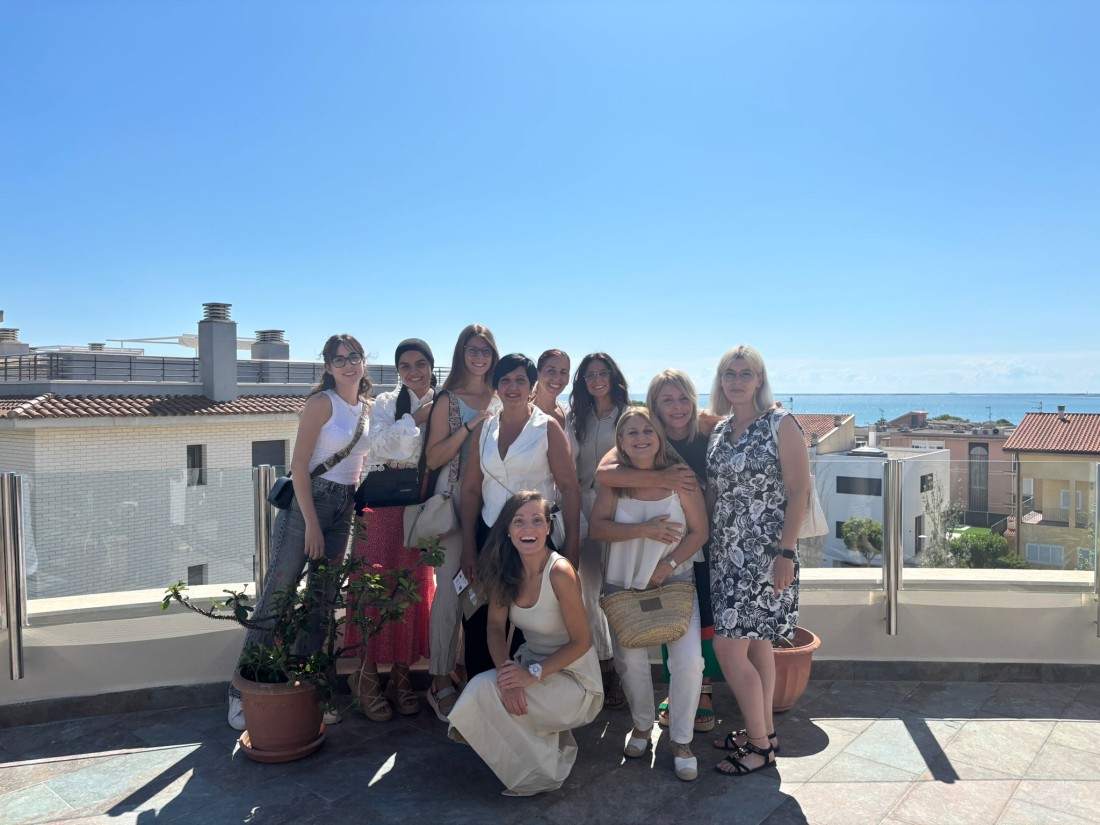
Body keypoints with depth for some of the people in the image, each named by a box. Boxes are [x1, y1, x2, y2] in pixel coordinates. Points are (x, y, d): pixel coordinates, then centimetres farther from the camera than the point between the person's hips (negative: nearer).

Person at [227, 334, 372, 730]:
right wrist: (312, 524, -16)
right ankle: (243, 693, 12)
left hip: (344, 508, 6)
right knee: (277, 594, -1)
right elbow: (299, 464, -14)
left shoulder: (367, 408, 10)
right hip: (306, 501, -6)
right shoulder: (322, 402, -9)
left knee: (321, 602, 11)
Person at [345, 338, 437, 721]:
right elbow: (380, 443, -16)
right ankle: (367, 675, 8)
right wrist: (417, 418, -15)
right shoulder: (386, 403, 2)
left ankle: (401, 674, 18)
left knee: (413, 589, 5)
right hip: (381, 506, -3)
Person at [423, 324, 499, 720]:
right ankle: (441, 681, 8)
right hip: (454, 498, -4)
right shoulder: (448, 400, -1)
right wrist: (470, 426, -15)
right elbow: (433, 458, -8)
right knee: (450, 589, -3)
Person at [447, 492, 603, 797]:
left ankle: (540, 773, 2)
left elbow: (580, 642, -19)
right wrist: (506, 671, -23)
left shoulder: (560, 572, -25)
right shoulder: (504, 569, -7)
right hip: (531, 662, 6)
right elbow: (496, 627, -4)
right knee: (481, 688, -20)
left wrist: (533, 673, -26)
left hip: (573, 677, -6)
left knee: (484, 691, -21)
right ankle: (545, 739, 9)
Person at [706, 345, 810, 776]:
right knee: (755, 642, 15)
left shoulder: (780, 424, -7)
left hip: (764, 553, -6)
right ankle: (764, 731, 30)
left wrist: (786, 553, -17)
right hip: (727, 551, 6)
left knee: (728, 646, -6)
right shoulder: (718, 432, 11)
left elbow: (798, 490, -11)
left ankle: (759, 742, 11)